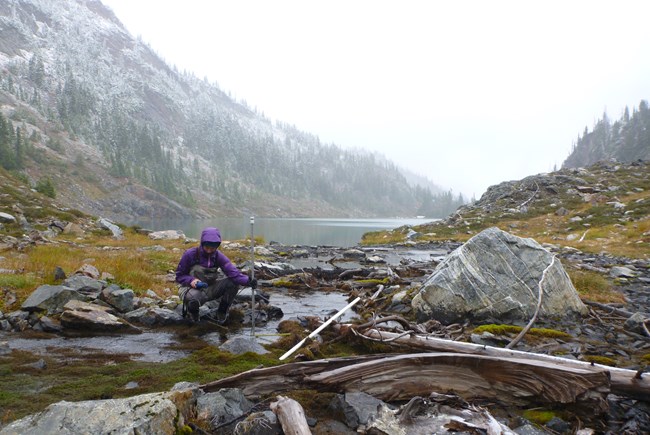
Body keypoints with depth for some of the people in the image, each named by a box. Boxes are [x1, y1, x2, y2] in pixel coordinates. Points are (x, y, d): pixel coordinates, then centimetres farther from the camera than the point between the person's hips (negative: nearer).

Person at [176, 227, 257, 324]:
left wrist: (248, 281, -41)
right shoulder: (190, 254, -16)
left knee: (233, 283, -19)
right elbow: (179, 275, -6)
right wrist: (191, 280, -28)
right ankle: (192, 310, 0)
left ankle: (222, 312, 2)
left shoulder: (219, 256, -9)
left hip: (210, 289, 4)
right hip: (191, 288, -4)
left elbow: (232, 271, -23)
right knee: (194, 299, -40)